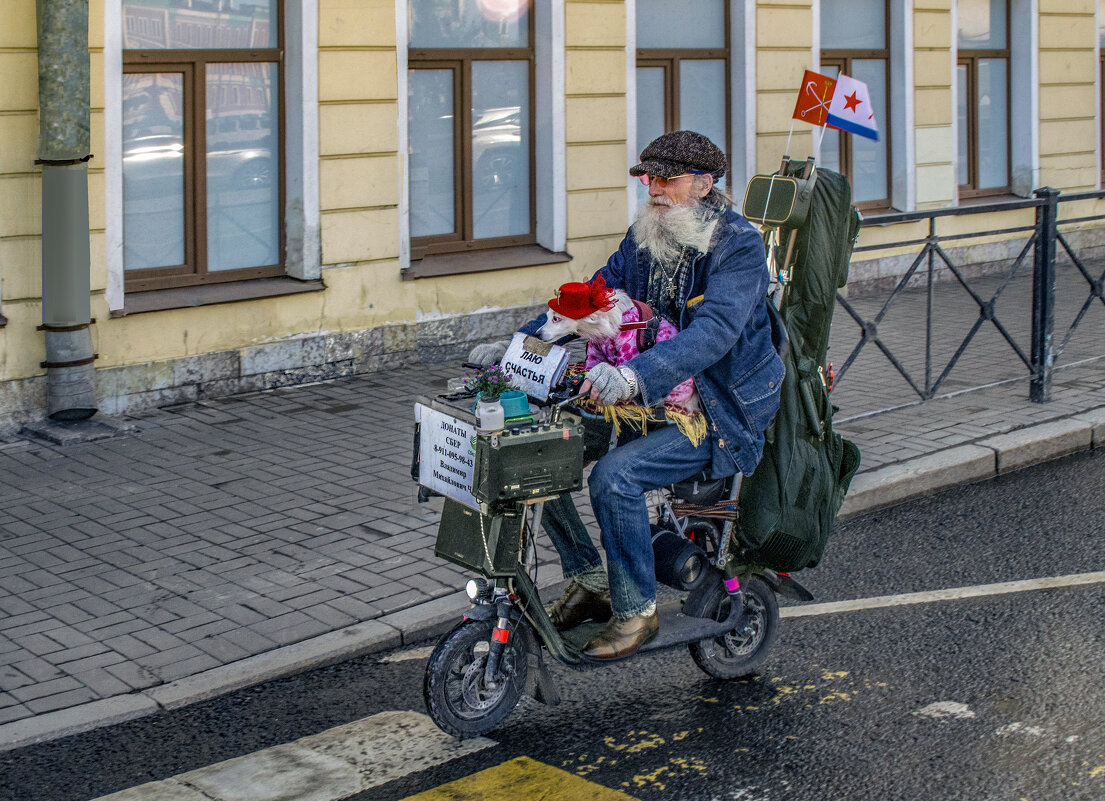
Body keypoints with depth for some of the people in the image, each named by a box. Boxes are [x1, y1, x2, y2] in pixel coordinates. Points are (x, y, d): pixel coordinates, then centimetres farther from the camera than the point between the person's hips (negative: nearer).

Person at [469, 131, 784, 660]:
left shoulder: (739, 245, -17)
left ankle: (636, 609, -8)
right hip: (648, 397, 8)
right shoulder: (644, 237, 7)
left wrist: (633, 375, -47)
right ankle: (588, 582, 8)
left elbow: (715, 329, -31)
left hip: (720, 412, -8)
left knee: (616, 474, -29)